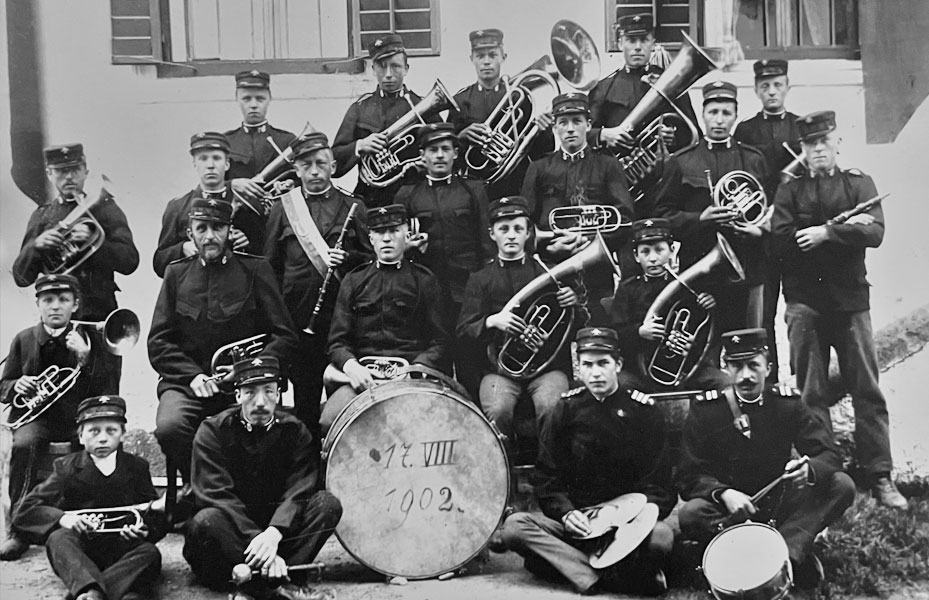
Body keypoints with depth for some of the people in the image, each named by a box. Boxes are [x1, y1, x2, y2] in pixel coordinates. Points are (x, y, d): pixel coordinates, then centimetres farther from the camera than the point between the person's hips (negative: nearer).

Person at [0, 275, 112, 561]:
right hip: (35, 416, 1)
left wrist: (85, 358, -17)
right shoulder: (23, 340, 10)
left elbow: (100, 392, -1)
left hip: (78, 417, 0)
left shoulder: (88, 341, 7)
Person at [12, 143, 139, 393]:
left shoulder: (104, 208, 7)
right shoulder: (42, 216, 16)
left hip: (99, 316, -3)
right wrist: (35, 245, -8)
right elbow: (21, 277, 10)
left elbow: (130, 262, -5)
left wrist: (93, 239, -19)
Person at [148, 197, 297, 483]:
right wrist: (193, 375, -9)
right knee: (169, 427, -29)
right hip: (186, 381, 2)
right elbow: (158, 344, 8)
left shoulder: (255, 269, 7)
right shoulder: (176, 273, 12)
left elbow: (285, 337, 4)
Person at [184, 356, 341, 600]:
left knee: (328, 504, -19)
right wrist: (256, 541, -32)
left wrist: (273, 533, -32)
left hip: (280, 527, 2)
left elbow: (299, 490, -12)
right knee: (205, 522, -34)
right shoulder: (212, 431, -7)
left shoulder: (294, 430, 1)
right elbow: (217, 495, -18)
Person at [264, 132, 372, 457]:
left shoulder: (353, 207, 8)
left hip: (343, 316, 0)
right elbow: (270, 266, 9)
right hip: (298, 317, 1)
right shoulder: (283, 208, 9)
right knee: (305, 400, 5)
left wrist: (347, 258, -11)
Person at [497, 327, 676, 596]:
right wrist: (566, 513, -13)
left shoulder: (644, 411, 3)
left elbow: (658, 483, 1)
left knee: (661, 535, -36)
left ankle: (565, 563, -21)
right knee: (513, 526, -26)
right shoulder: (566, 408, 7)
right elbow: (546, 476, 6)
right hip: (576, 520, 2)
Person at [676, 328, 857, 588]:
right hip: (729, 509, -2)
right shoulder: (704, 410, -7)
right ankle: (797, 552, -27)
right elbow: (690, 476, -10)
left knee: (842, 485, -19)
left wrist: (808, 469, -31)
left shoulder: (787, 402, -2)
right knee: (690, 515, -33)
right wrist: (724, 493, -31)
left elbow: (830, 455, -6)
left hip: (779, 503, 2)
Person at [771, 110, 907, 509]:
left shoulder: (859, 183, 11)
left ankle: (880, 476, 5)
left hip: (851, 296, 0)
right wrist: (845, 228, -10)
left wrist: (827, 232, -16)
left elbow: (875, 233, -6)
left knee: (867, 390, 0)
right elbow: (781, 241, -7)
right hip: (804, 299, 0)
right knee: (811, 393, 2)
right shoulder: (789, 189, 10)